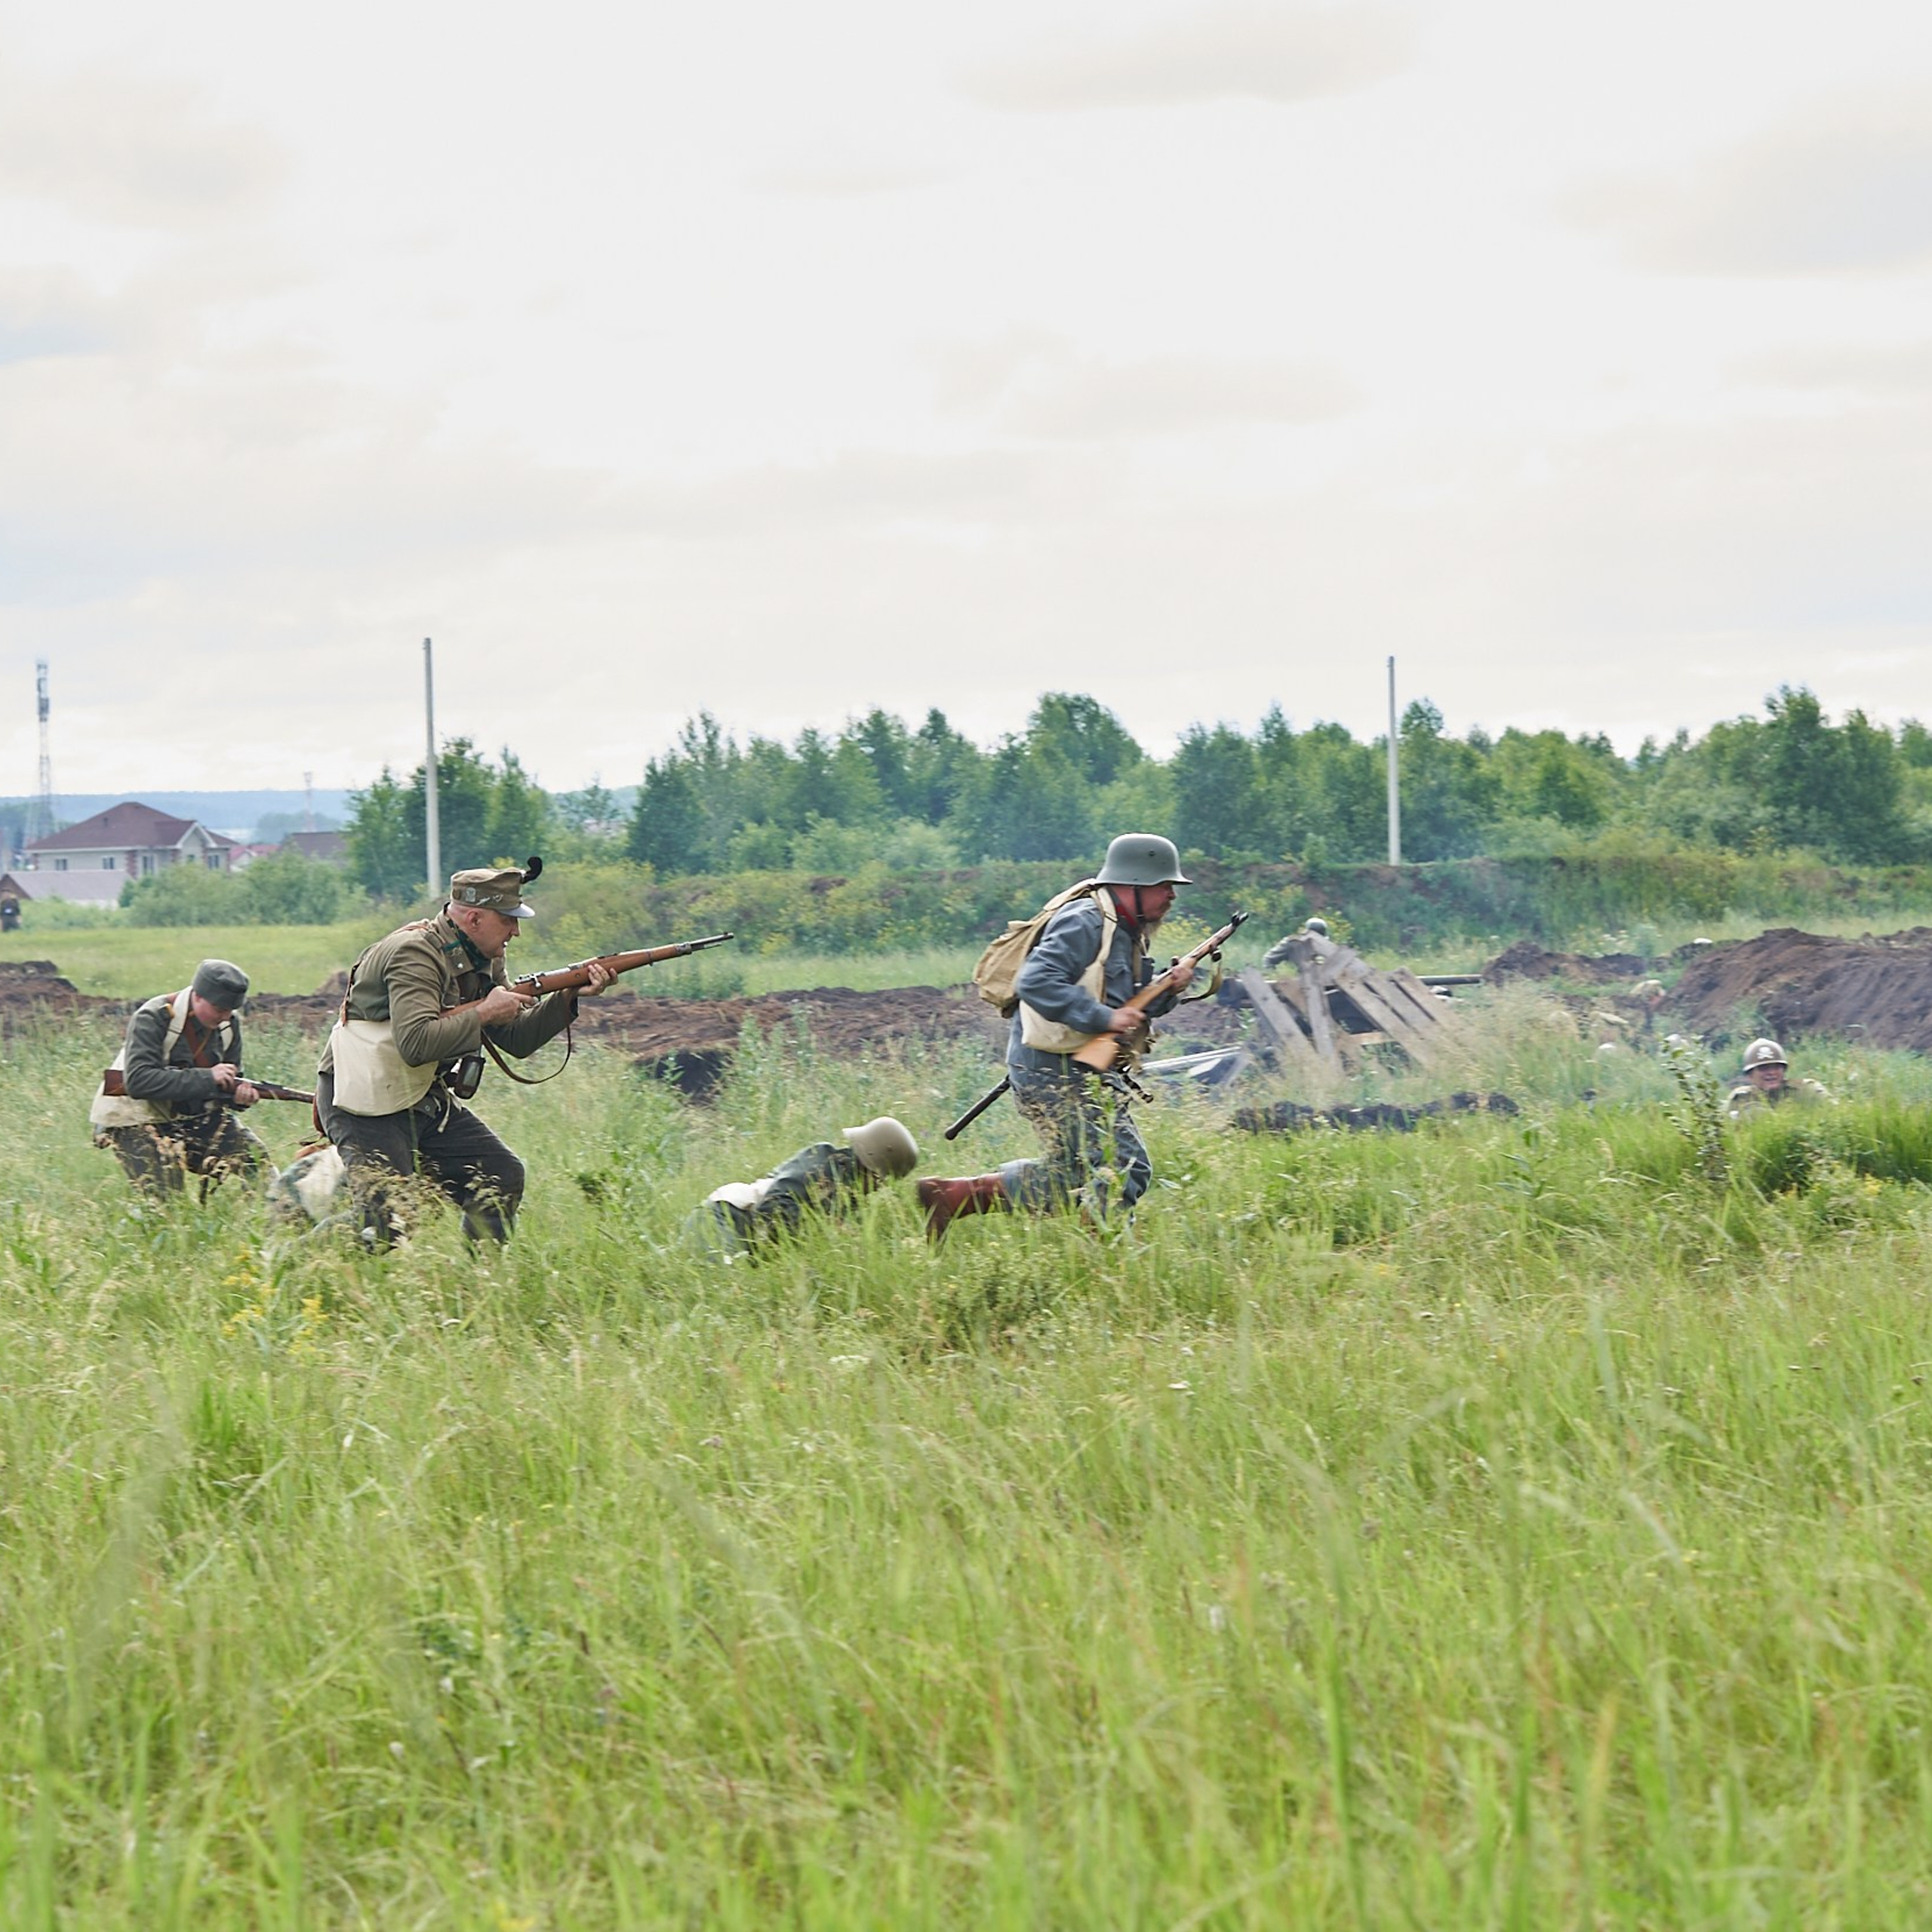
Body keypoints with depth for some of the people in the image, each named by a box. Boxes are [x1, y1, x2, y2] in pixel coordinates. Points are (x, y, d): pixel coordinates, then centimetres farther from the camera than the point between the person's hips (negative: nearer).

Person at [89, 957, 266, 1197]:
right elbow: (138, 1081, -31)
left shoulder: (228, 1024, -1)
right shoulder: (154, 1019, -21)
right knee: (164, 1197, -20)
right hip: (138, 1121, -6)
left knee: (254, 1157, -10)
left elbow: (229, 1083, 9)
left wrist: (240, 1093, -18)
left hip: (193, 1115, 6)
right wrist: (206, 1078, -34)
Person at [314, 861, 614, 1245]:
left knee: (503, 1177, 5)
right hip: (366, 1103, -9)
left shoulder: (484, 960, 8)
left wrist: (569, 997, -3)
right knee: (390, 1224, -19)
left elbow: (517, 1040, 11)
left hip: (425, 1098, 9)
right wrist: (484, 1013, -23)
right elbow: (416, 1043, -33)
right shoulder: (416, 953, -21)